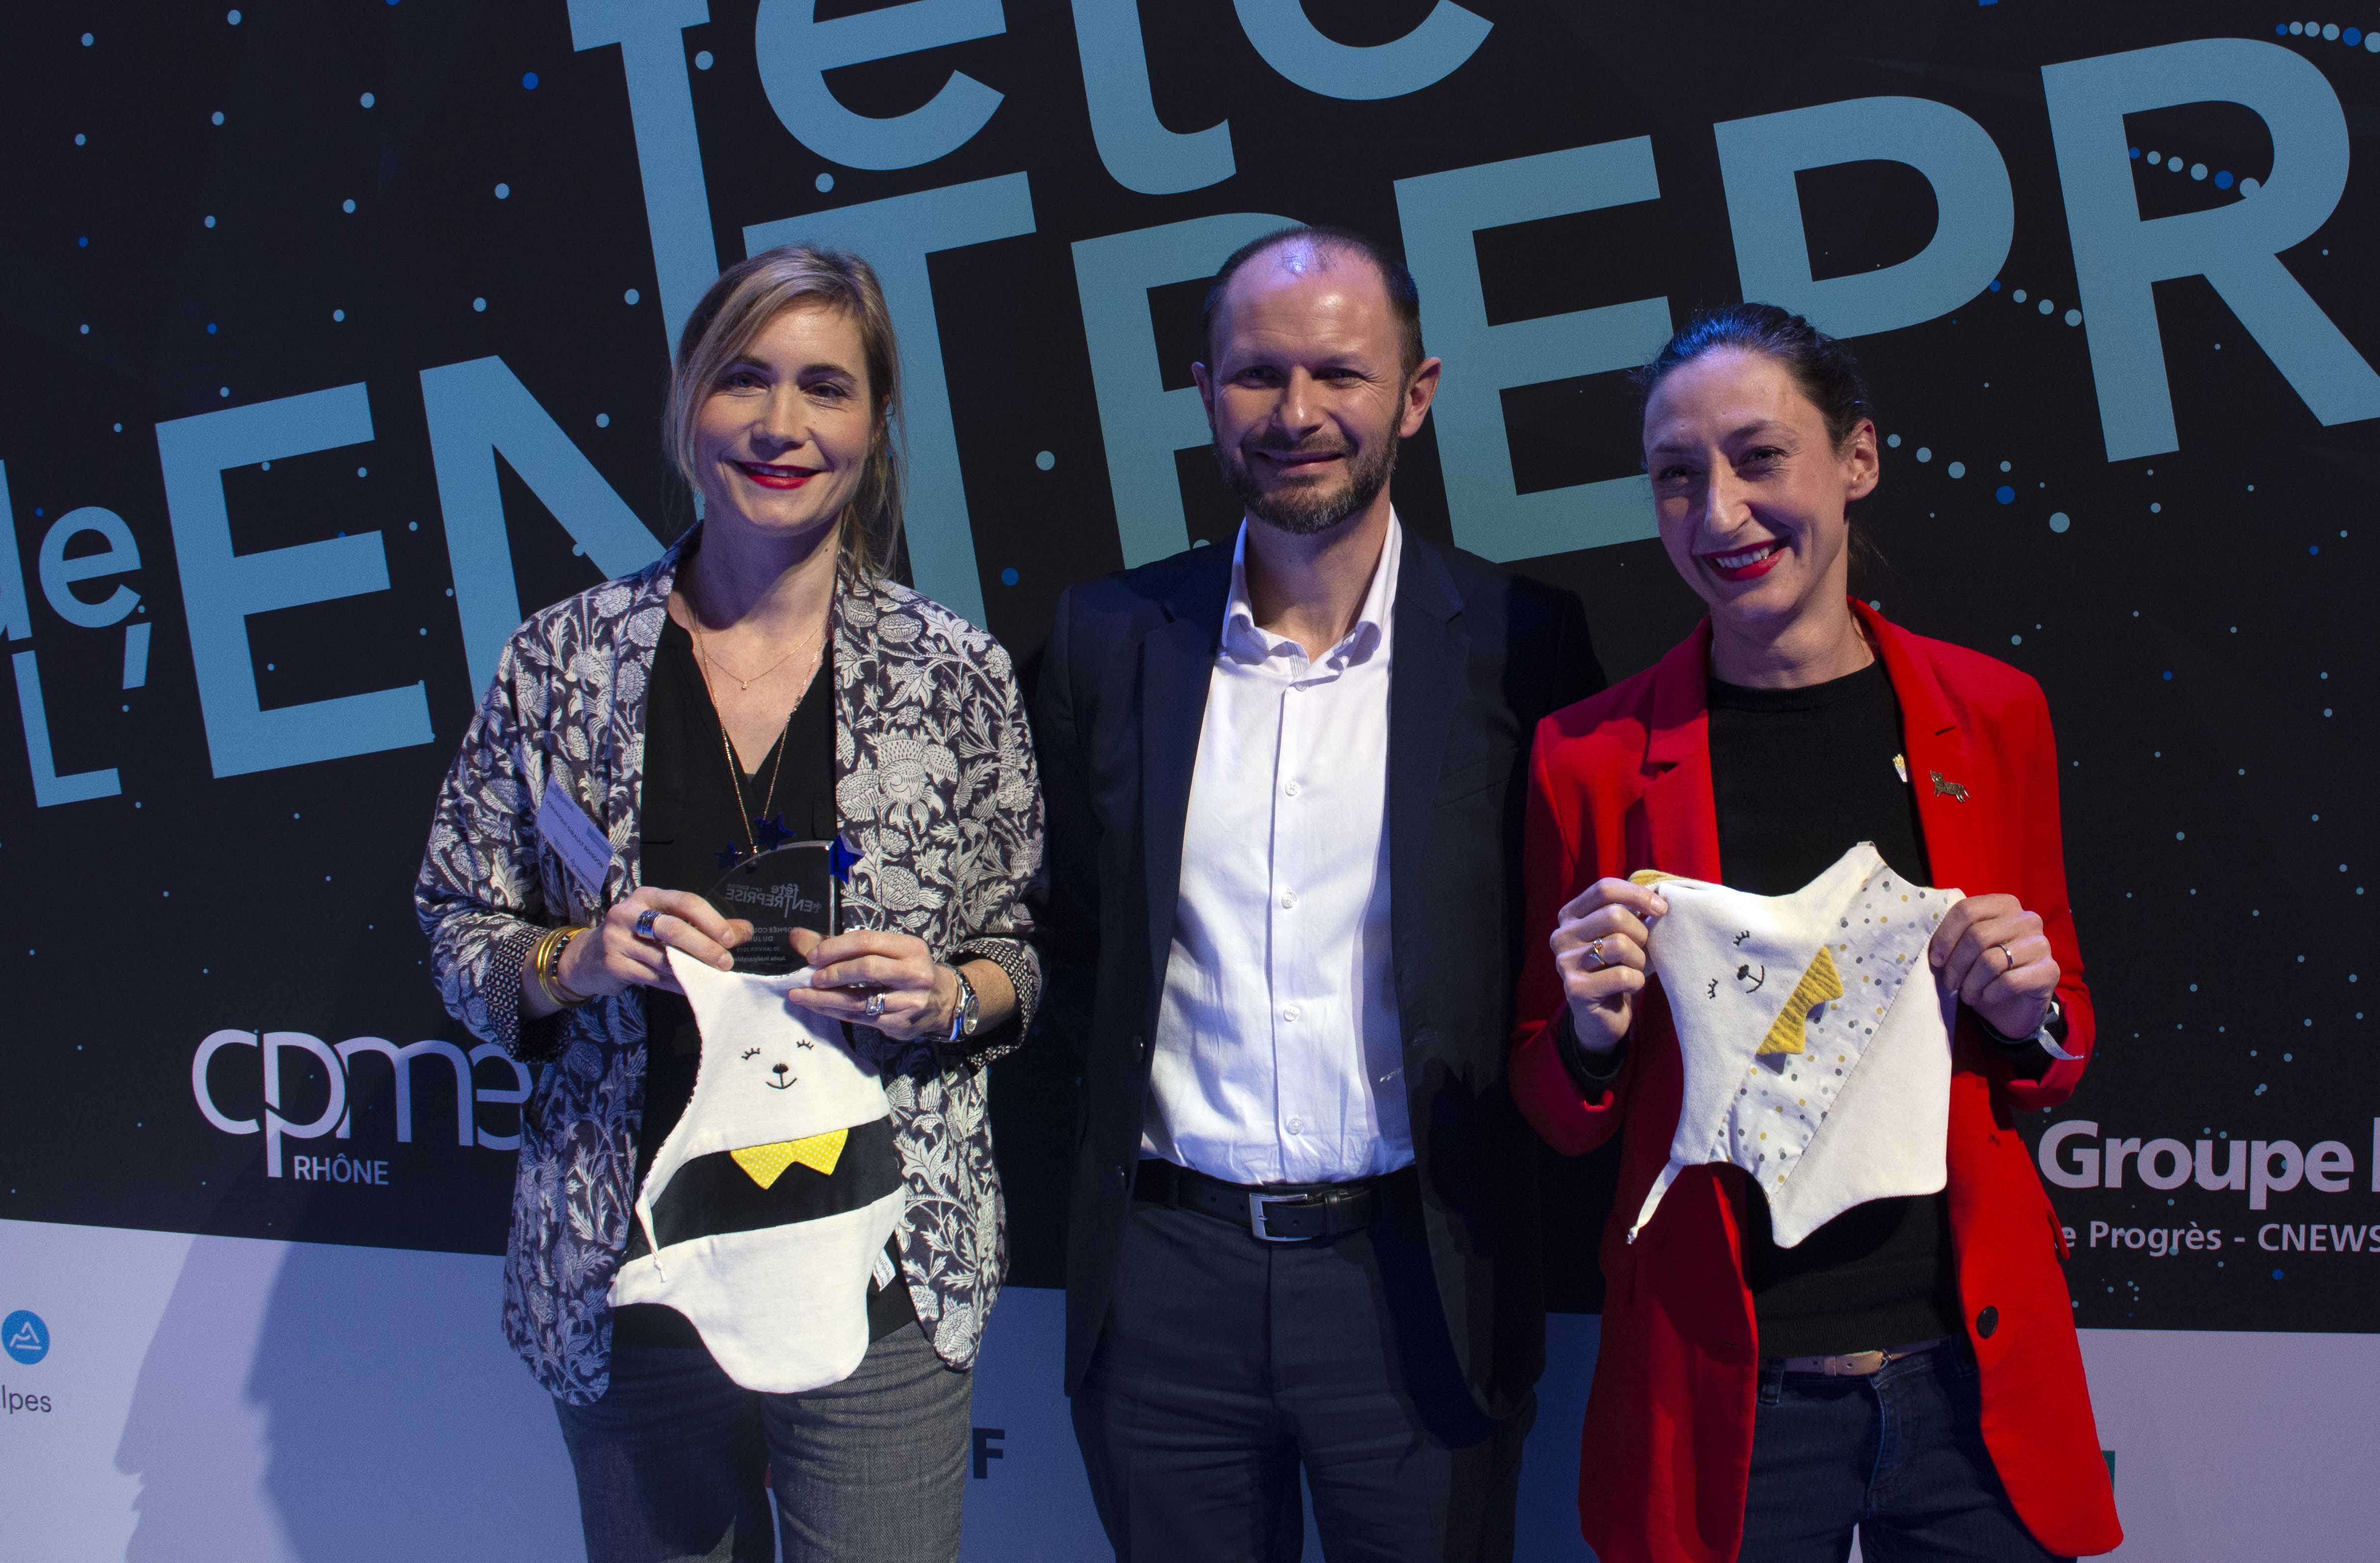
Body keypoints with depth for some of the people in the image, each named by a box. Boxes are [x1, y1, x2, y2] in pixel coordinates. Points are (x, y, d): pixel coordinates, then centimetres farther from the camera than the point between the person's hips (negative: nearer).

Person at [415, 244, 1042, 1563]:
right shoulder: (563, 661, 0)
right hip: (626, 1283, 1)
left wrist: (949, 997, -14)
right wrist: (583, 958, -13)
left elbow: (1027, 951, 7)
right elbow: (458, 936, 6)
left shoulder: (957, 675, -1)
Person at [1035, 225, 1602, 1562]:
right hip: (1169, 1271, 2)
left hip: (1415, 1283, -2)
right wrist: (1133, 1107, 2)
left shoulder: (1519, 641, -4)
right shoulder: (1111, 637, 3)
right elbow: (1074, 937, 12)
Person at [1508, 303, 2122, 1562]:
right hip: (1720, 1400, -1)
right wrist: (1591, 1034, -17)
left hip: (1970, 1378, 2)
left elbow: (2056, 1063, 11)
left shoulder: (1994, 714, 1)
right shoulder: (1592, 757, -5)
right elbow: (1564, 1119, 3)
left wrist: (2033, 1014, -9)